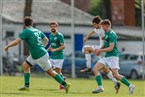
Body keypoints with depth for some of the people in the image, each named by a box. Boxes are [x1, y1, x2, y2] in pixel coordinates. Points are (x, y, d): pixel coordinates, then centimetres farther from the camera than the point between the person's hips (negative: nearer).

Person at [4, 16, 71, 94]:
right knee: (25, 65, 13)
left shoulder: (26, 31, -12)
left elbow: (16, 42, -18)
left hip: (41, 56, -8)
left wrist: (7, 46, -4)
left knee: (50, 72, 1)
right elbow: (46, 40, 18)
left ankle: (65, 84, 7)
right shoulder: (37, 31, 11)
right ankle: (26, 86, 11)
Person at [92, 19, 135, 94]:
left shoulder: (112, 34, -16)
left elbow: (111, 48, -21)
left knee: (115, 75, -15)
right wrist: (100, 50, 10)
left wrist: (100, 50, -16)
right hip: (106, 56, 9)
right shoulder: (106, 33, 14)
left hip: (113, 56, -9)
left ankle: (130, 86, -1)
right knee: (95, 69, -4)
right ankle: (100, 87, -8)